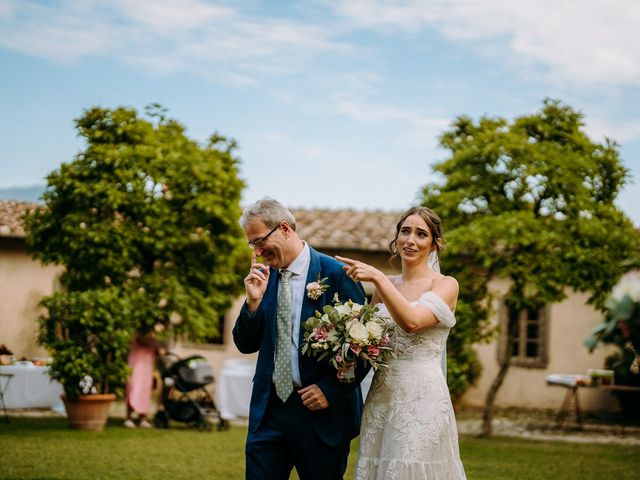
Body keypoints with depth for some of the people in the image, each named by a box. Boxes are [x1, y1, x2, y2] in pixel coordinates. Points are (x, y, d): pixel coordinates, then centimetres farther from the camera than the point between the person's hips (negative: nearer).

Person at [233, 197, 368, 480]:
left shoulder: (336, 274, -8)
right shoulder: (265, 277, 8)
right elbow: (246, 345, 9)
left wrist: (331, 391, -12)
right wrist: (254, 300, -6)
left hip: (320, 412, -4)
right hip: (269, 410, 5)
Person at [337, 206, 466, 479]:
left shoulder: (445, 284, -3)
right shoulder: (384, 287, 12)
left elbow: (412, 322, -20)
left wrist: (377, 278, -19)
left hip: (422, 397, -5)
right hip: (381, 397, 5)